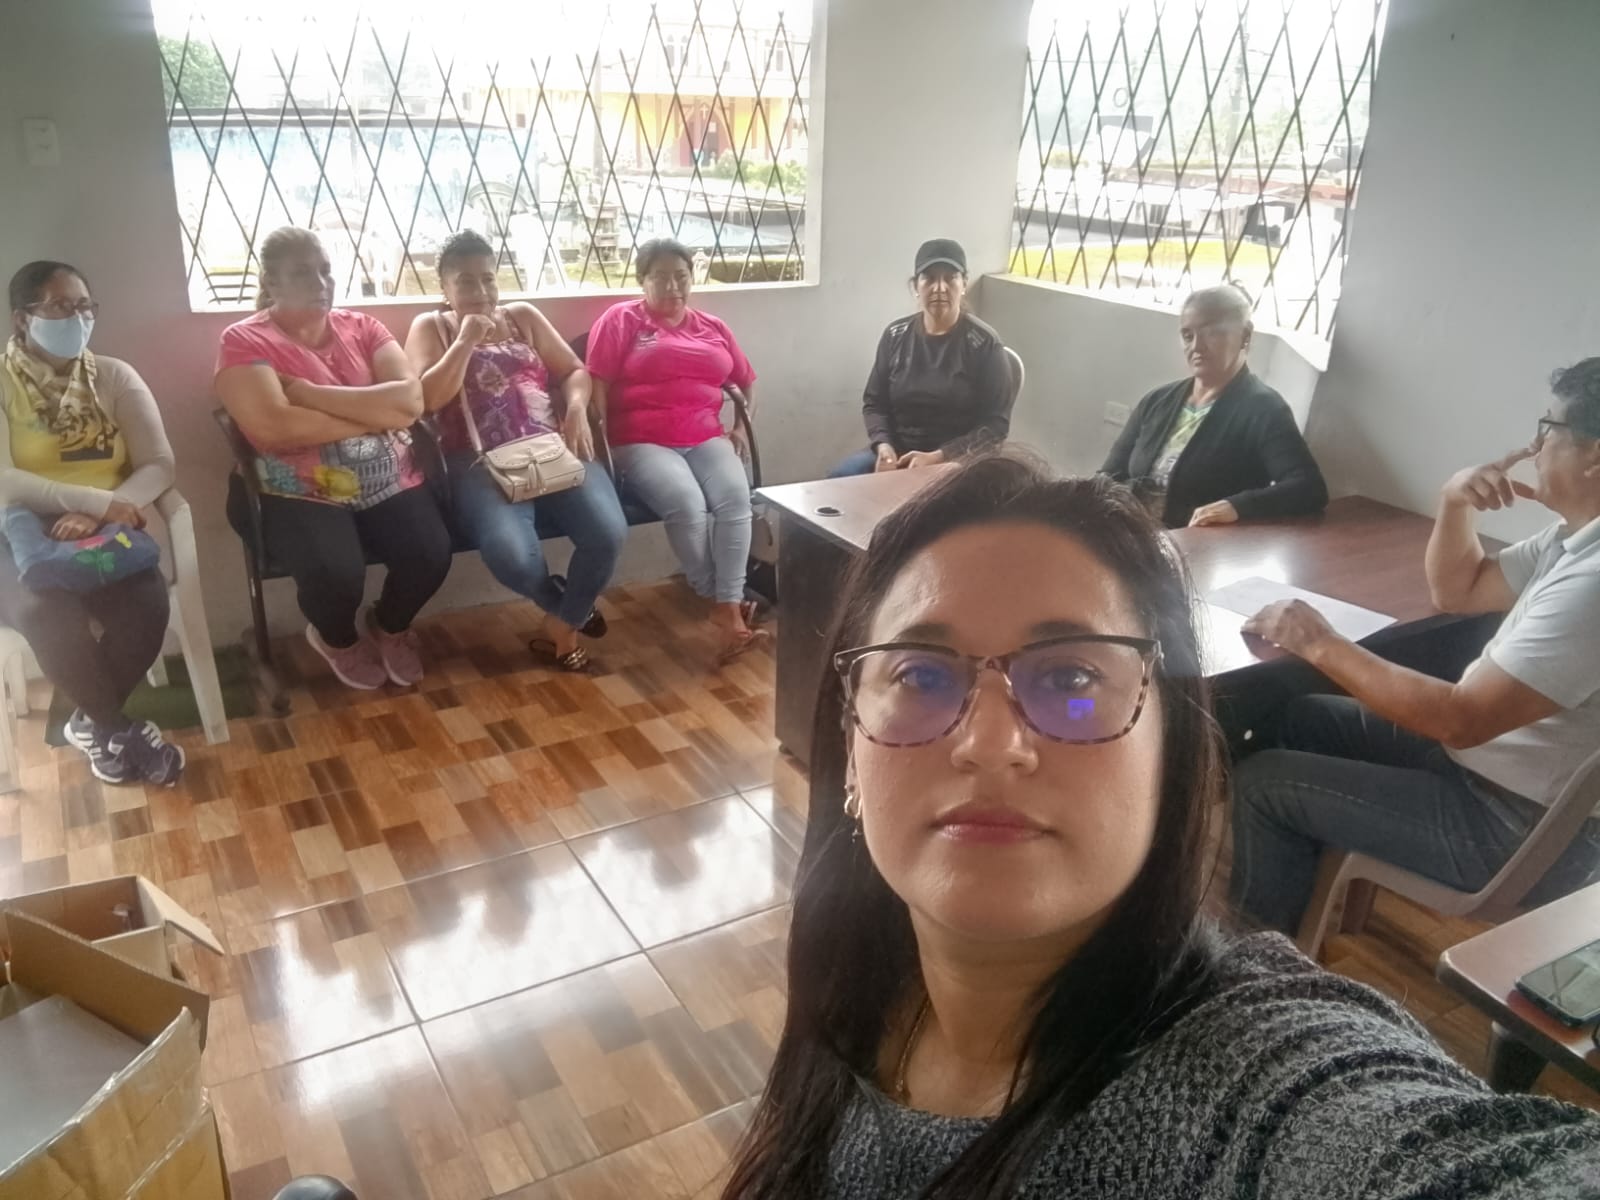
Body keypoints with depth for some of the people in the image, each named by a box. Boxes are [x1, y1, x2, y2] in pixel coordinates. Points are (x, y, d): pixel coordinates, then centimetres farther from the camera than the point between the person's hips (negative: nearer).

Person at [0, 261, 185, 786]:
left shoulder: (114, 376, 5)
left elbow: (159, 465, -3)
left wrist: (100, 514, -20)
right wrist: (96, 500, -26)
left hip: (107, 531, 2)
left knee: (147, 602, -27)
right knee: (46, 610, -33)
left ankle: (91, 720, 0)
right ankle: (116, 726, -7)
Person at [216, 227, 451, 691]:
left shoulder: (361, 327, 8)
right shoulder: (245, 342, -3)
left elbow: (410, 400, -8)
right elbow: (274, 428, -20)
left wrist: (309, 393, -16)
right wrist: (375, 414, -14)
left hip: (391, 483, 4)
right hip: (304, 494, -3)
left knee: (431, 556, -22)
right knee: (337, 574, -30)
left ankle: (389, 627, 15)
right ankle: (337, 638, 10)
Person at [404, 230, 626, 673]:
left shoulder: (524, 316, 20)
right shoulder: (430, 327, 12)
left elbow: (574, 370, 16)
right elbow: (428, 398, -4)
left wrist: (576, 409, -4)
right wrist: (466, 340, -6)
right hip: (480, 463, -3)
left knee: (609, 532, -25)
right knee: (513, 555, -33)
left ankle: (562, 624, 1)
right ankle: (569, 604, 3)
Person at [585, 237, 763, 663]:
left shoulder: (712, 327, 20)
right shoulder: (621, 319, 6)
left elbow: (746, 380, 29)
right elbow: (596, 382, -2)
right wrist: (601, 443, -12)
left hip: (706, 439, 4)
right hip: (642, 442, -4)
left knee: (735, 497, -28)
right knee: (687, 504, -32)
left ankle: (729, 612, -29)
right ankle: (718, 603, -13)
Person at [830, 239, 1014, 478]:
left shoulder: (985, 345, -4)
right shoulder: (895, 336, 7)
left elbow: (996, 424, -7)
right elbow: (874, 403, 12)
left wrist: (937, 458, -18)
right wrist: (883, 446, -9)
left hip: (956, 461, -4)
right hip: (897, 452, 4)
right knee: (839, 480, -22)